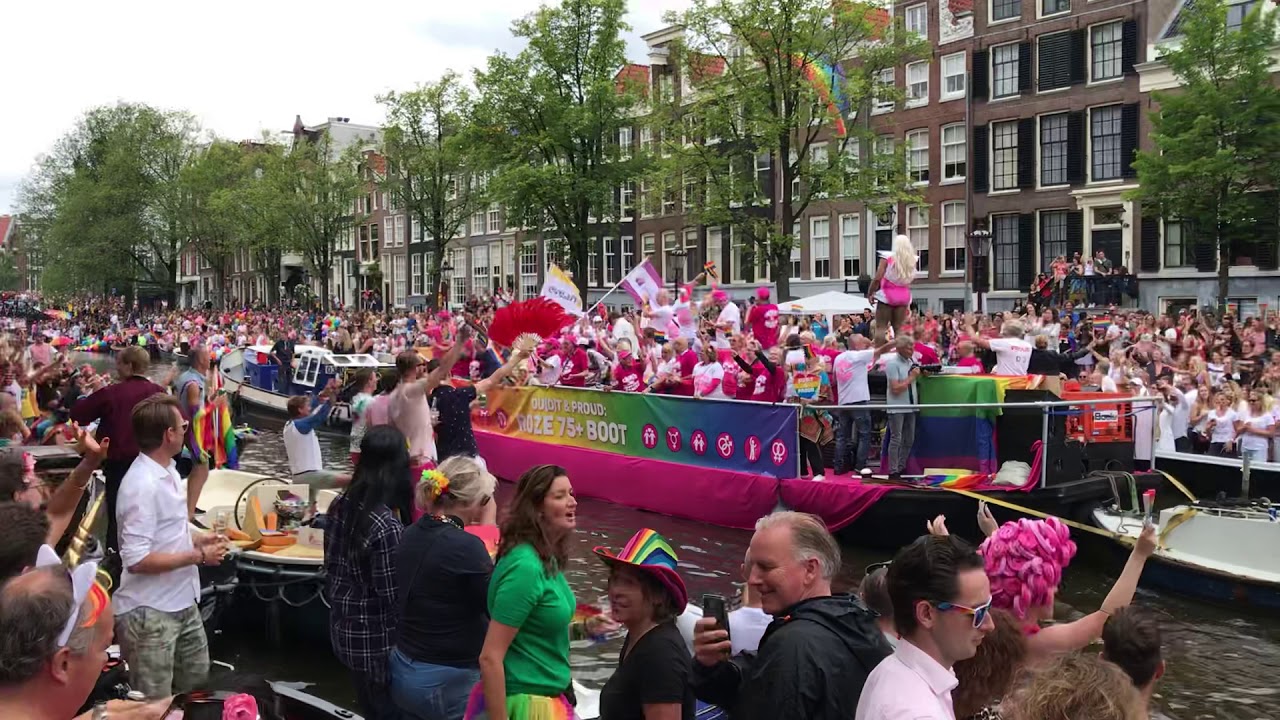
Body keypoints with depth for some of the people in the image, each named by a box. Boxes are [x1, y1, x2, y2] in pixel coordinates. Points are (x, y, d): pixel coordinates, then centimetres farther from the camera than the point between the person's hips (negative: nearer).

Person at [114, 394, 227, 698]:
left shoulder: (168, 470, 5)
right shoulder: (143, 485, -25)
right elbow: (137, 559, -27)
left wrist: (197, 538, 3)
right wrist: (198, 556, -20)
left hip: (182, 602, 9)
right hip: (150, 613, -9)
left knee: (196, 681, 23)